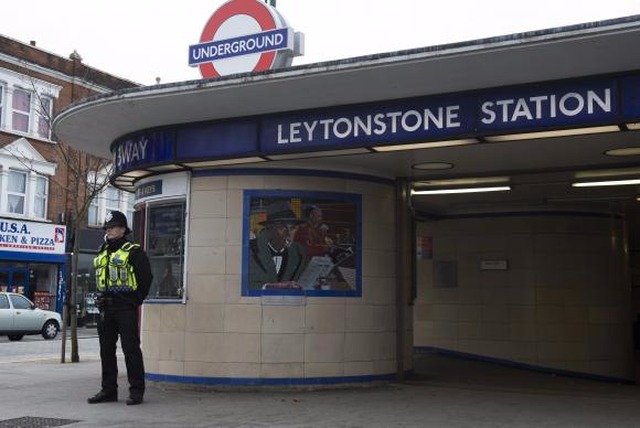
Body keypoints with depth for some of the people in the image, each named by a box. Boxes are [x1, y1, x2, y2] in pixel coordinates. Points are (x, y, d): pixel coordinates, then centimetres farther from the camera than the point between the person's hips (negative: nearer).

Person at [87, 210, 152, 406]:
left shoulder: (133, 252, -6)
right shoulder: (102, 253, 17)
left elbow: (146, 278, -8)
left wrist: (135, 301, -7)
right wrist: (102, 300, 15)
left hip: (126, 309, -7)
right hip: (106, 309, 8)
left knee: (131, 349, -5)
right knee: (106, 350, 11)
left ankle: (136, 391, 1)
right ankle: (109, 390, 19)